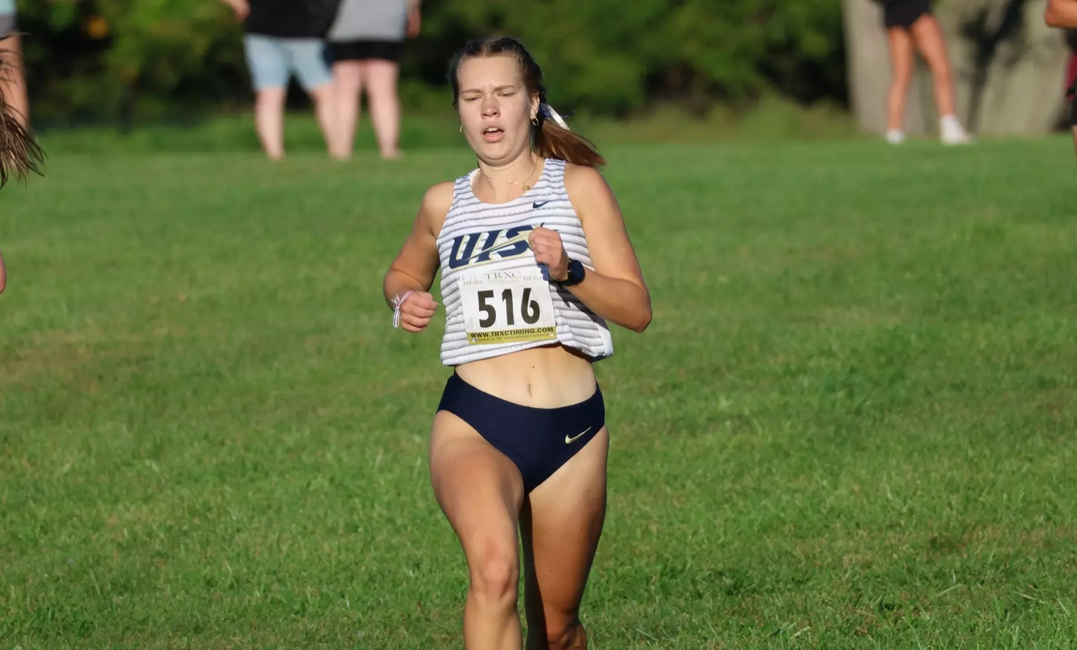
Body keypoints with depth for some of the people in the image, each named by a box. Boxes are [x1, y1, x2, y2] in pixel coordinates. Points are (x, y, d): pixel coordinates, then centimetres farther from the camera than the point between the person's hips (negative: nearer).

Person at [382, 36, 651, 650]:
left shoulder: (578, 187, 5)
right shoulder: (444, 204, 10)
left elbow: (637, 309, 1)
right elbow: (403, 272, 32)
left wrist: (568, 272, -16)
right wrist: (405, 302, 8)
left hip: (571, 428, 1)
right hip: (473, 421, -1)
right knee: (495, 568, -32)